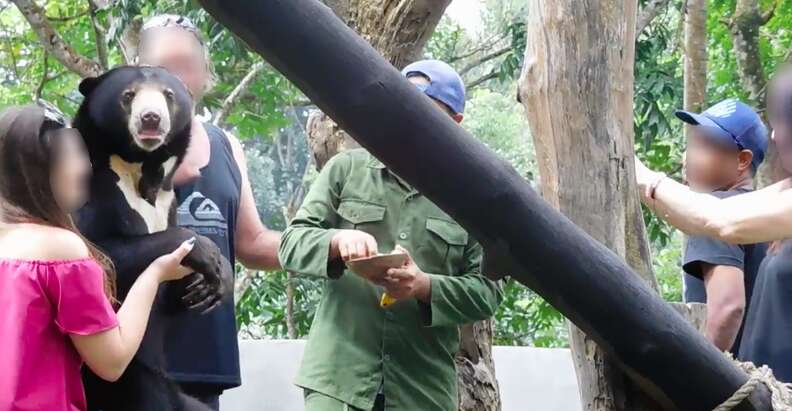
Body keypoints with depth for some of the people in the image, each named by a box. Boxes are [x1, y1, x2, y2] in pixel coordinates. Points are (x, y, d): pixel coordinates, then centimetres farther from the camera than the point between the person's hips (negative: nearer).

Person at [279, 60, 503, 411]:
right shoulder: (347, 169, 8)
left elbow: (487, 290, 4)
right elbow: (291, 244, 4)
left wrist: (425, 287, -15)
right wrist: (336, 241, -18)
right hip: (337, 379, -1)